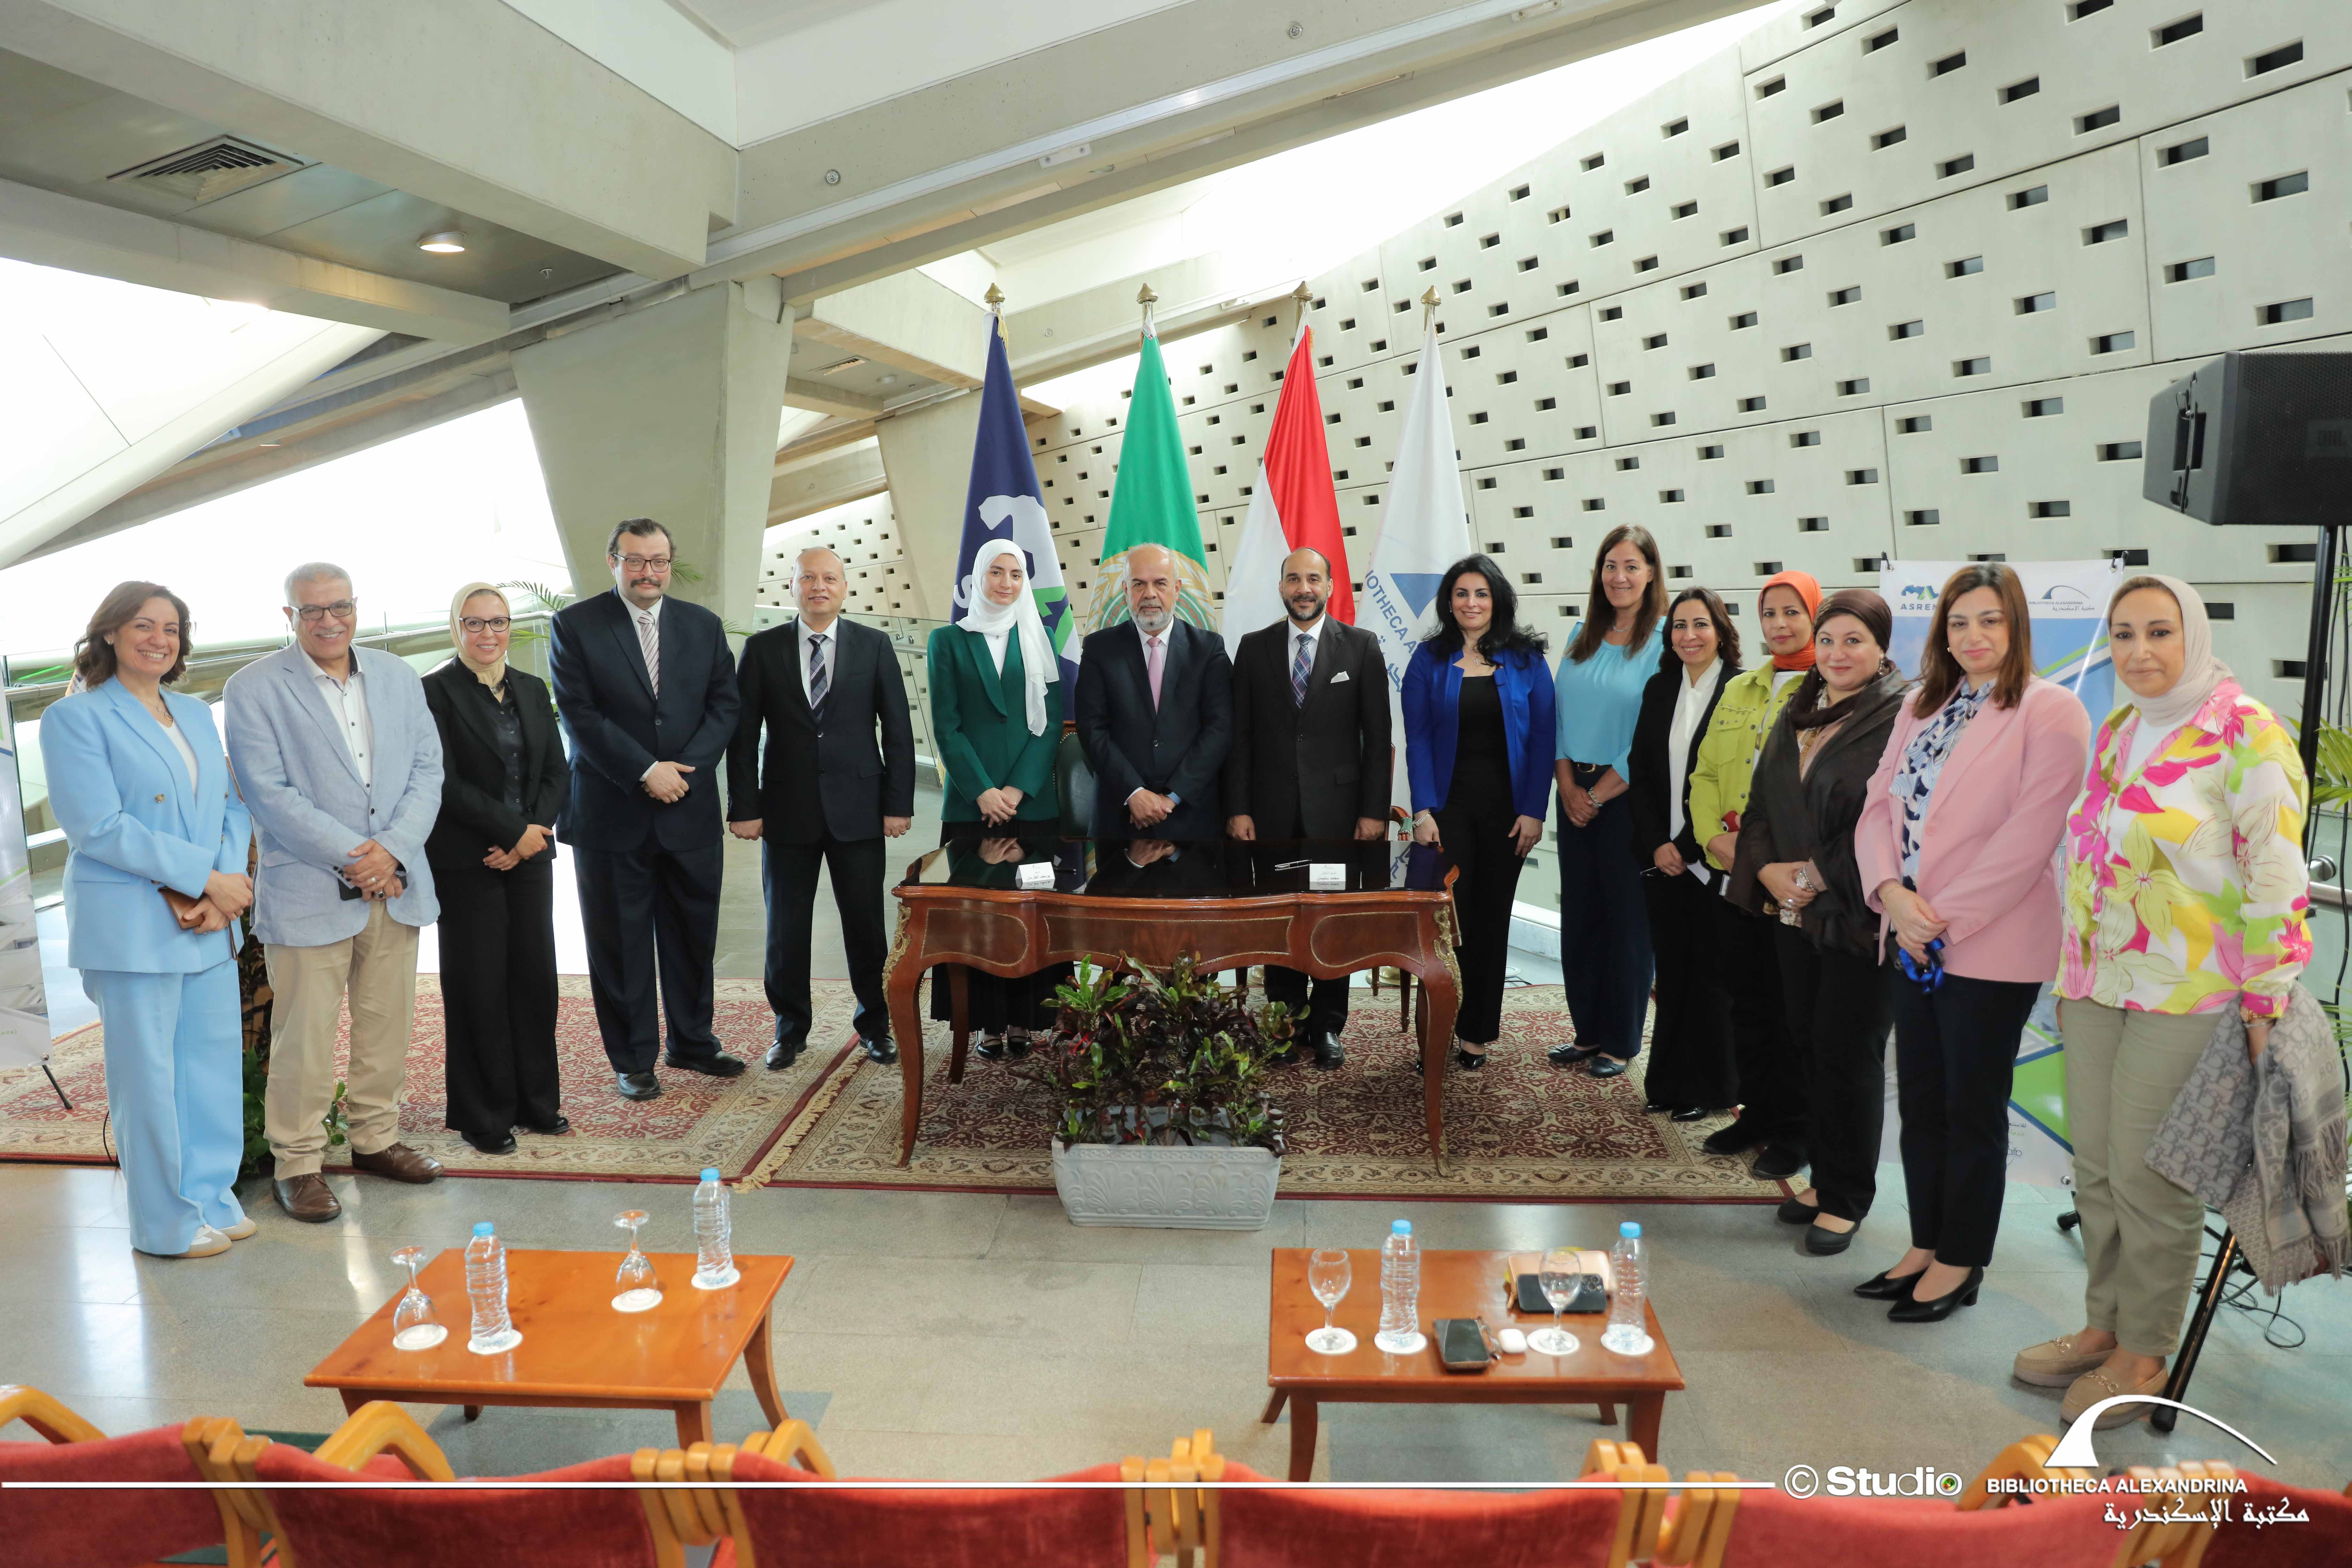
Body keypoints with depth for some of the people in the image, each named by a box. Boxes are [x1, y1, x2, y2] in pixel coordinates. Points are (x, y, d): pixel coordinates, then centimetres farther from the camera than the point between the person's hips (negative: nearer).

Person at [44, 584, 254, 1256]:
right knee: (147, 1075, 4)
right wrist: (205, 878, -15)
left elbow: (233, 806, 11)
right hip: (131, 929, -6)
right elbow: (98, 827, -13)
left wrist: (222, 889, -6)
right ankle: (167, 1223, 16)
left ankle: (210, 1195, 26)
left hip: (210, 923, 6)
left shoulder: (196, 714, 15)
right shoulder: (75, 717, -4)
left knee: (214, 1063, 11)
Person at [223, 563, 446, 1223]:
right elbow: (269, 794, -10)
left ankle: (376, 1139, 28)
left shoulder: (398, 678, 10)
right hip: (309, 892, -4)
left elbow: (428, 771, 5)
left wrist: (392, 850, -10)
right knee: (305, 1040, 1)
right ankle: (298, 1164, 15)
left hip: (396, 889, 4)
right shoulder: (253, 690, -3)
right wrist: (352, 857, -14)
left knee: (388, 1028, 12)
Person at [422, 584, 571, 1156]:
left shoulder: (532, 689, 11)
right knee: (479, 986, 1)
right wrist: (514, 830, -13)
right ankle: (483, 1116, 13)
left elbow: (558, 772, 9)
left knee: (535, 976, 7)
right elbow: (446, 783, -11)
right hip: (466, 862, -5)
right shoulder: (436, 692, -5)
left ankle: (536, 1102, 20)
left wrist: (531, 834, -7)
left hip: (529, 854, 5)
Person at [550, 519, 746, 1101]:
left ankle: (692, 1042, 29)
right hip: (612, 813, -3)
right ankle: (633, 1060, 19)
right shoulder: (574, 625, -2)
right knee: (619, 943, 6)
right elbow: (580, 715, -9)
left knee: (693, 935, 12)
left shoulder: (704, 625, 8)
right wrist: (646, 772, -15)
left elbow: (724, 705, 4)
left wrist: (684, 769, -10)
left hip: (690, 810, 3)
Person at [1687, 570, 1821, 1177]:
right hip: (1733, 871, 6)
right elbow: (1706, 770, 15)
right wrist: (1715, 834, -2)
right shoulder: (1739, 689, 16)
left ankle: (1794, 1131, 15)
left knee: (1791, 1003, 2)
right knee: (1745, 997, 14)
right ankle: (1757, 1113, 28)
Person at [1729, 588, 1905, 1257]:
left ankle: (1845, 1200, 15)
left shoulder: (1901, 719, -10)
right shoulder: (1797, 715, 13)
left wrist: (1816, 874, -16)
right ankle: (1824, 1177, 27)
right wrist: (1769, 871, -2)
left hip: (1860, 918, -6)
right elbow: (1762, 802, 14)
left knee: (1848, 1053, 1)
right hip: (1797, 914, 6)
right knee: (1809, 1044, 12)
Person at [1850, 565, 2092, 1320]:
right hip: (1915, 940, 7)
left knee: (1973, 1111, 6)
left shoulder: (2049, 711, -10)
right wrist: (1891, 891, -9)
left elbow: (2028, 838, -16)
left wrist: (1945, 917, -15)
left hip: (1991, 946, -6)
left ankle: (1960, 1263, 21)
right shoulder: (1923, 707, 12)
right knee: (1920, 1104, 14)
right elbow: (1879, 804, 8)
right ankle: (1926, 1247, 28)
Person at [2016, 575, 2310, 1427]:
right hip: (2098, 987, 6)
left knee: (2150, 1176, 2)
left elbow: (2277, 874, -13)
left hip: (2188, 997, -6)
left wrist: (2266, 1002, -13)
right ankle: (2104, 1324, 29)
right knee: (2095, 1167, 12)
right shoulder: (2117, 732, 11)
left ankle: (2144, 1355, 19)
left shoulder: (2246, 734, -11)